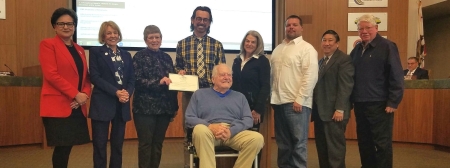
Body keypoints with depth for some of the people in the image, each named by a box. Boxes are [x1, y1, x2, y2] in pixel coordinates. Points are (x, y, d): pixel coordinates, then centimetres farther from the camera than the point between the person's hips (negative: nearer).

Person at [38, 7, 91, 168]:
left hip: (77, 107, 6)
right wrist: (75, 94, -16)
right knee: (62, 147, -4)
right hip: (57, 106, -6)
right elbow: (51, 74, -13)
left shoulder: (79, 49, 17)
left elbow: (85, 76, 13)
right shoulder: (47, 44, -2)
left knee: (67, 146, 9)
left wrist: (85, 94, -6)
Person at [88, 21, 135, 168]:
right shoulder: (95, 52, 2)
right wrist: (116, 92, -17)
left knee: (118, 144, 9)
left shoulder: (126, 55, 15)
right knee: (100, 144, 1)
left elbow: (132, 79, 10)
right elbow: (94, 77, -8)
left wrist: (127, 93, -11)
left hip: (122, 105, 4)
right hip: (102, 104, -4)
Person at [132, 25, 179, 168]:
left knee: (158, 143, 11)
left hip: (164, 108, 5)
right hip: (145, 108, -4)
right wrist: (158, 82, -23)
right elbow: (137, 81, -11)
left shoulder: (166, 57, 13)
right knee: (145, 143, 0)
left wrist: (174, 107, 7)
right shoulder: (139, 56, -1)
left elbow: (172, 81, 15)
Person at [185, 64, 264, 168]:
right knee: (200, 129, -37)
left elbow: (248, 119, 9)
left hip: (235, 133, 2)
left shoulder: (240, 97, 23)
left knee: (257, 138, -28)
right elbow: (189, 118, 7)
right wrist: (210, 126, -12)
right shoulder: (200, 94, 18)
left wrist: (231, 131, -12)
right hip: (209, 131, -2)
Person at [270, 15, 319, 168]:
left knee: (298, 142, 0)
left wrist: (299, 99, -17)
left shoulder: (306, 48, -5)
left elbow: (311, 76, -14)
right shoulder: (278, 49, 16)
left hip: (296, 103, -6)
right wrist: (272, 96, 12)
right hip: (279, 101, 7)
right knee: (282, 142, 14)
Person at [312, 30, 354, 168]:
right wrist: (314, 108, 13)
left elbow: (345, 86, -14)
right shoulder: (321, 61, 20)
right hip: (320, 111, 8)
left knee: (335, 146, -1)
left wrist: (340, 109, -19)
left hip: (334, 112, -8)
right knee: (321, 147, 11)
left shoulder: (344, 59, -6)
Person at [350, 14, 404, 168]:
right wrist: (352, 100, 10)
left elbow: (396, 76, -10)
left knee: (382, 143, 1)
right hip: (360, 104, 6)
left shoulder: (387, 46, -5)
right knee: (364, 142, 14)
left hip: (379, 104, -6)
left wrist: (393, 102, -15)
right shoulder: (357, 49, 13)